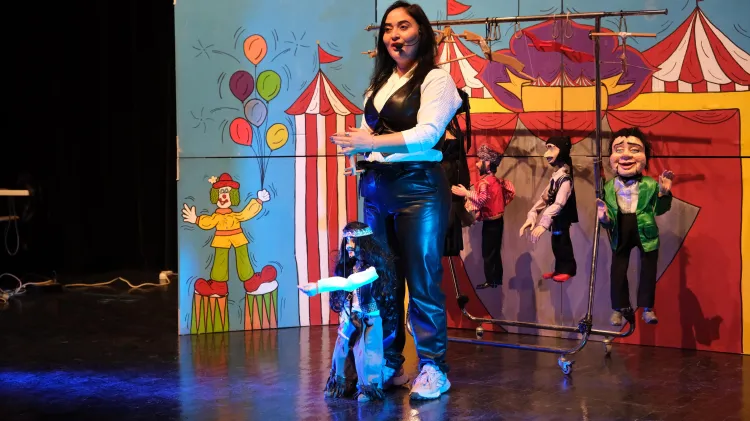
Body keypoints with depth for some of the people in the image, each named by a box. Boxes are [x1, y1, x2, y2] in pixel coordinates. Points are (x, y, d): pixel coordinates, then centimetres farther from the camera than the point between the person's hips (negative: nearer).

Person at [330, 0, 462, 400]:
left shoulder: (436, 80, -3)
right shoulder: (379, 83, 19)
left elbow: (428, 133, -16)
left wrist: (374, 142, -26)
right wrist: (360, 151, -3)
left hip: (418, 187, -6)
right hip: (377, 188, 6)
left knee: (421, 279, -4)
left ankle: (432, 369, 3)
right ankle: (388, 364, 15)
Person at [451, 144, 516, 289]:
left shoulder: (485, 182, -20)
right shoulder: (496, 180, 9)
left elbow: (482, 199, -34)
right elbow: (510, 190, 18)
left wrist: (466, 193, -40)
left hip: (490, 222, -9)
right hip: (498, 219, 9)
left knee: (488, 253, -3)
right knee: (495, 251, 16)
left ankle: (490, 281, -1)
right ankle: (498, 278, 22)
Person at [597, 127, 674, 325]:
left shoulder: (651, 185, -10)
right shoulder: (609, 187, -8)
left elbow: (658, 210, -2)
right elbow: (611, 217, -6)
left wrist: (664, 193, -16)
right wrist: (605, 219, -29)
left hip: (646, 231, -1)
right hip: (621, 233, 1)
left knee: (648, 269, 8)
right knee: (617, 270, 6)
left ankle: (647, 308, 22)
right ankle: (619, 308, 22)